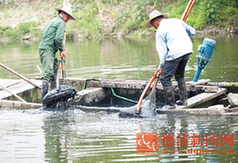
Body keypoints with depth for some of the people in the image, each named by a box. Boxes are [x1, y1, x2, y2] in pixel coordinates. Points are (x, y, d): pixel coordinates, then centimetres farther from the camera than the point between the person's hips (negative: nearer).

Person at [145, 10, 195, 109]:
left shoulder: (160, 31, 1)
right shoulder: (176, 21, 17)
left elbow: (162, 51, -2)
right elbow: (192, 31, 24)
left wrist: (161, 67, 5)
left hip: (175, 53, -7)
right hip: (187, 50, 7)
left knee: (165, 78, 2)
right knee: (179, 75, 26)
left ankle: (170, 104, 2)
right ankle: (183, 99, 26)